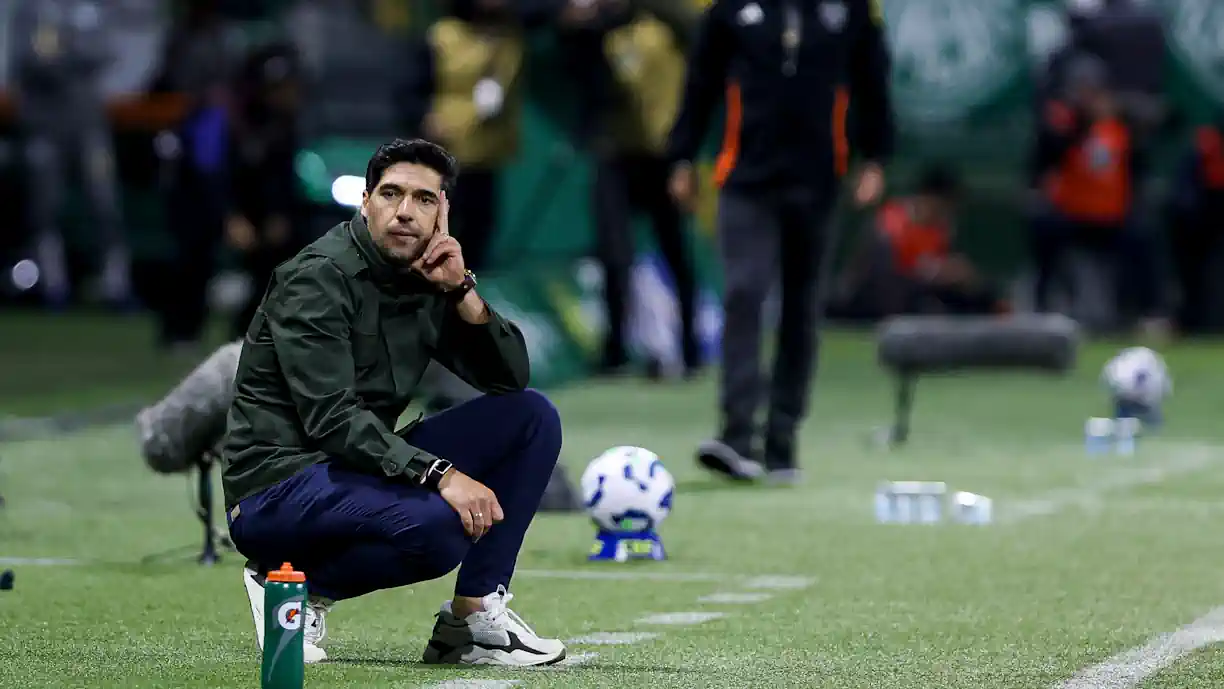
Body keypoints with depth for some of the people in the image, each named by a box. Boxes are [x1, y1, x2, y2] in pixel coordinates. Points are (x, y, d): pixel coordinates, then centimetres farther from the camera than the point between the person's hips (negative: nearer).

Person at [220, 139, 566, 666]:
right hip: (276, 487, -8)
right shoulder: (319, 277, -14)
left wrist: (461, 291, -9)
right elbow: (330, 418, -24)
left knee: (532, 416, 0)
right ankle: (296, 584, -8)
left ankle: (474, 618, -3)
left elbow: (511, 379, 6)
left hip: (361, 472, 9)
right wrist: (441, 474, -31)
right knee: (442, 525, -35)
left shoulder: (425, 280, 9)